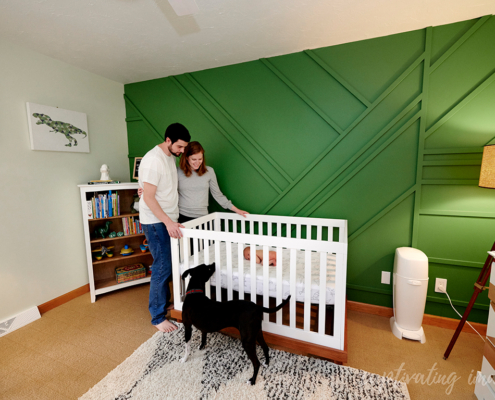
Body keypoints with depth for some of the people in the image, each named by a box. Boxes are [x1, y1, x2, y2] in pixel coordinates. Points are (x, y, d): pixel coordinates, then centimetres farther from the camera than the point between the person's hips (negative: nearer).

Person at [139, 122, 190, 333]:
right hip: (156, 222, -9)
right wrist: (168, 222, -27)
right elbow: (148, 198, -22)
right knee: (162, 267, -2)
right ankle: (158, 317, 14)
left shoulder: (170, 157, 9)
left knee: (168, 265, 17)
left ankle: (164, 303, 35)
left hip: (169, 220, 9)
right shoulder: (153, 160, -20)